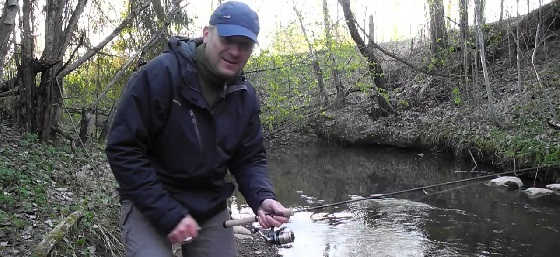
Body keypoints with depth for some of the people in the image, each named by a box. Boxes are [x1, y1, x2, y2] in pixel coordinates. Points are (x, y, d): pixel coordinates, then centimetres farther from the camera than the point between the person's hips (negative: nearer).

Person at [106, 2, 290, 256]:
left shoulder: (246, 97, -1)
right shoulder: (160, 74, -19)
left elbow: (250, 159, 5)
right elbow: (123, 149, -20)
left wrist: (263, 198, -17)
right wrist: (169, 214, -23)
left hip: (211, 209, 5)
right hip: (149, 205, -5)